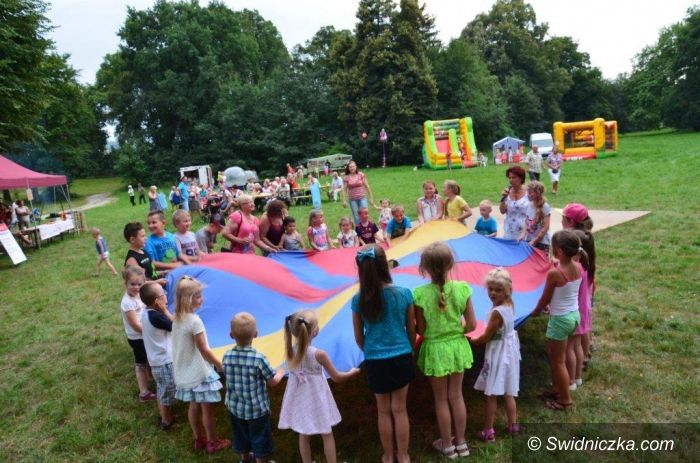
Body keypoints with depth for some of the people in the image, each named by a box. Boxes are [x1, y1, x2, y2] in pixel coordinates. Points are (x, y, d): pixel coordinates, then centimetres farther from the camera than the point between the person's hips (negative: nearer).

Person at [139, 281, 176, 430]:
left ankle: (163, 416, 42)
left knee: (161, 391, 26)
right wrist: (165, 310, -18)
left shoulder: (146, 313, 1)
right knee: (167, 394, 10)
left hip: (157, 360, 9)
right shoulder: (156, 316, -29)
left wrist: (163, 311, -3)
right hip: (165, 361, -9)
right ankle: (167, 422, 26)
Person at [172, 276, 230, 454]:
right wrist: (220, 365, -7)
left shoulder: (177, 319, 1)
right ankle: (212, 443, 20)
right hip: (200, 372, -8)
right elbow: (203, 350, -20)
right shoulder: (194, 320, -25)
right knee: (207, 408, 7)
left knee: (194, 406, 20)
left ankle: (199, 439, 35)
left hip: (186, 371, 8)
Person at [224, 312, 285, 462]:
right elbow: (272, 382, -13)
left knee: (241, 436, 26)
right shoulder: (259, 358, -25)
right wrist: (281, 372, 7)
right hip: (257, 409, -5)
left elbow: (228, 377, 3)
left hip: (235, 407, 5)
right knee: (259, 439, 15)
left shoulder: (227, 356, -12)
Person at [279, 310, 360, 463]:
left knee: (304, 435, 19)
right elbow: (336, 377, -10)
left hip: (300, 400, 5)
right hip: (316, 400, -4)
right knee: (327, 435, 14)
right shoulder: (319, 354, -23)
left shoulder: (290, 351, -10)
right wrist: (353, 372, 6)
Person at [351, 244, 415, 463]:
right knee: (400, 409, 17)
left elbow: (359, 338, -2)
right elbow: (411, 330, -1)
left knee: (383, 411, 18)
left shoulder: (358, 300, -12)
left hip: (375, 362, 0)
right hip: (401, 358, 0)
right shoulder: (404, 294, -13)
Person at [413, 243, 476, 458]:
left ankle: (447, 445, 32)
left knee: (441, 399, 16)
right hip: (457, 346, 3)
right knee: (456, 395, 20)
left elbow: (421, 330, -12)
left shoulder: (420, 293, -21)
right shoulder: (462, 288, -13)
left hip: (435, 350, -3)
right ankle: (461, 443, 35)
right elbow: (471, 324, -7)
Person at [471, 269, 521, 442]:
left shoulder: (496, 312, -25)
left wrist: (473, 341, -2)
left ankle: (488, 431, 10)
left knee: (491, 394, 2)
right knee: (508, 392, 20)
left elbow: (486, 337, -18)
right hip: (509, 352, 8)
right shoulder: (509, 306, 0)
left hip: (498, 354, -8)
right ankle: (513, 425, 31)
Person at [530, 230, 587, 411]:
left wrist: (536, 312, 7)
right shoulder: (577, 267, -4)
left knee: (558, 361, 10)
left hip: (560, 319, -8)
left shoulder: (554, 273, -25)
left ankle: (566, 399, 23)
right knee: (553, 353, 25)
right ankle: (556, 388, 38)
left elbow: (545, 299, -11)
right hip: (574, 315, 8)